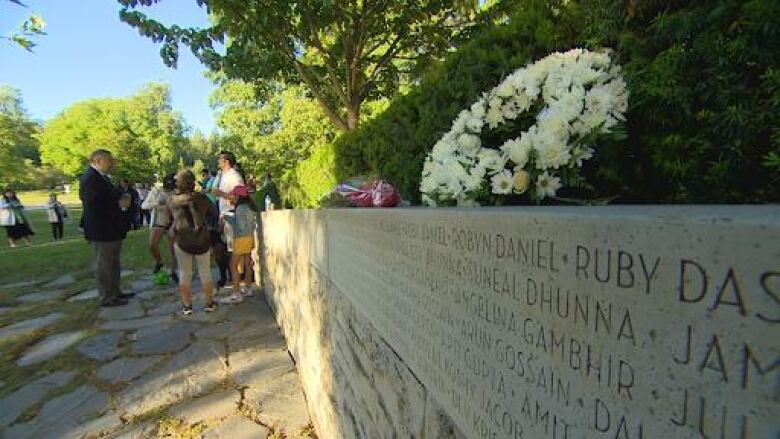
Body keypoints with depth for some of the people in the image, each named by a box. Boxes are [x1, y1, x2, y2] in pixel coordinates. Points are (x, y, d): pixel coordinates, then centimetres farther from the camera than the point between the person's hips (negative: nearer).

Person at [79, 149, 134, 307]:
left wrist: (123, 199, 1)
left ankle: (116, 292, 29)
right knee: (104, 264, 1)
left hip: (112, 229, 10)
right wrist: (119, 204, -18)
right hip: (101, 229, -10)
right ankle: (107, 298, 11)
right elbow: (94, 203, -24)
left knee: (113, 263, 18)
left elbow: (110, 197, 21)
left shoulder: (101, 176, 13)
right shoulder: (90, 177, -17)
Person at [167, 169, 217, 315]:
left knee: (184, 273, 11)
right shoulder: (201, 198, -4)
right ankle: (209, 303, 16)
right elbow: (213, 210, 8)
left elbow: (170, 218, 11)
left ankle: (187, 305, 16)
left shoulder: (172, 200, 0)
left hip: (181, 240, 1)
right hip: (201, 239, 0)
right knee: (205, 272, 9)